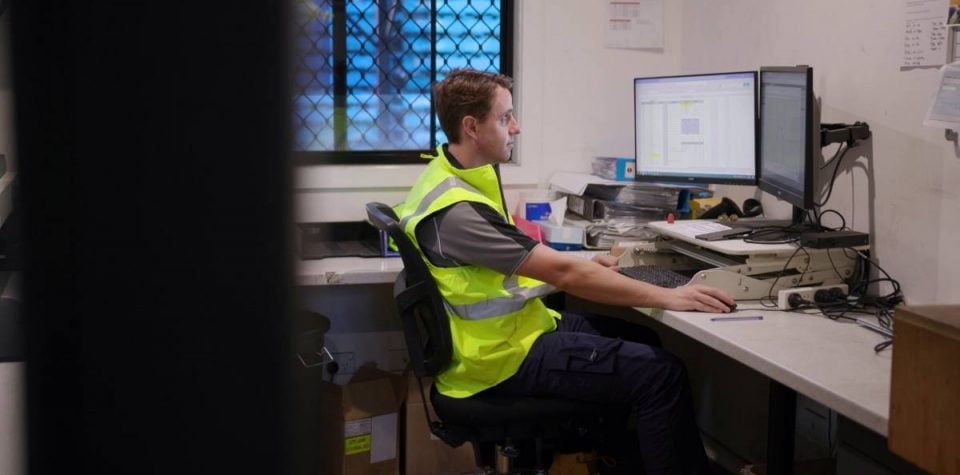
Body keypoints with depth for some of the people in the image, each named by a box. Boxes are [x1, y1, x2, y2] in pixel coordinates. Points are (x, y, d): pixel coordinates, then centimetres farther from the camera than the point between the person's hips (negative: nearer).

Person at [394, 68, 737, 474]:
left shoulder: (455, 177, 5)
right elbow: (563, 274, -27)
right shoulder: (456, 209, -27)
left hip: (510, 324, 10)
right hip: (503, 354, -10)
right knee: (661, 373, -13)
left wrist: (581, 267, 11)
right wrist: (666, 297, -24)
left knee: (644, 339, 17)